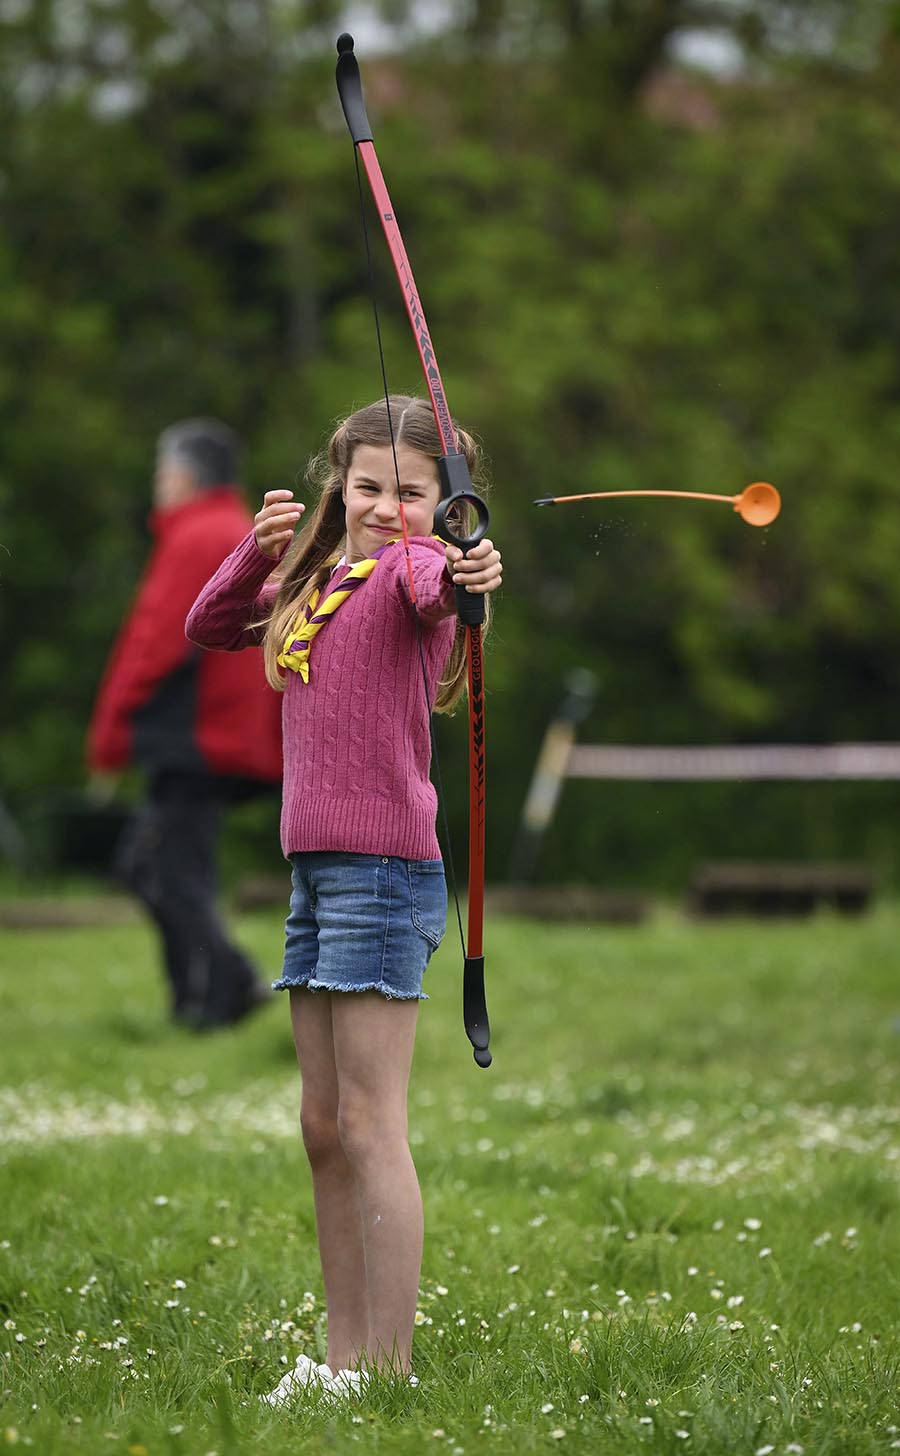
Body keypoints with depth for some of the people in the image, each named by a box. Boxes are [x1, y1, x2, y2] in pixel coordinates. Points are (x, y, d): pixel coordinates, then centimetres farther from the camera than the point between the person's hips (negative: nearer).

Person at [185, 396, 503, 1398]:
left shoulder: (412, 566, -9)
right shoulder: (313, 582, 16)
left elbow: (429, 581, -33)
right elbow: (209, 626, 25)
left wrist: (461, 575, -57)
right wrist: (261, 547, 7)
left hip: (383, 866, -9)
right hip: (314, 870, 9)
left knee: (369, 1125, -9)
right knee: (323, 1128, 12)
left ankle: (388, 1369, -7)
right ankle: (342, 1356, 20)